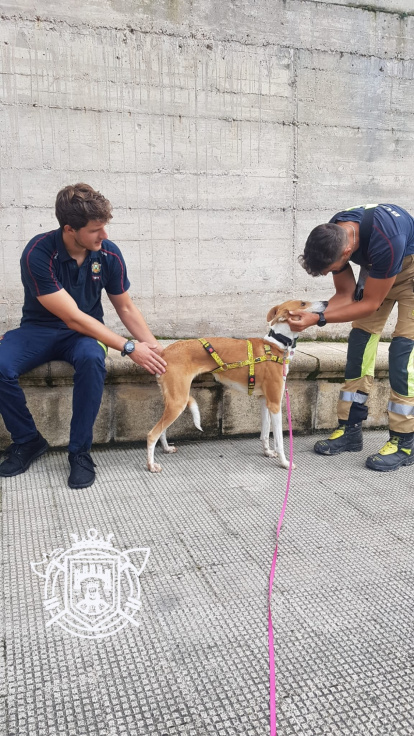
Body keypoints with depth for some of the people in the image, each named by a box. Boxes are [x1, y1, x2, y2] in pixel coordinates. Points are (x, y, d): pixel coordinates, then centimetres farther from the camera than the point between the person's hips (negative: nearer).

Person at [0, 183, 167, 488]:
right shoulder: (38, 254, -24)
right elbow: (72, 316, -25)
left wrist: (153, 346, -11)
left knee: (92, 359, -35)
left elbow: (125, 307, 2)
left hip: (85, 332, 1)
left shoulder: (108, 253, -12)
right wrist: (128, 348, -26)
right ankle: (28, 441, -4)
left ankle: (80, 451, -19)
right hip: (40, 329, -1)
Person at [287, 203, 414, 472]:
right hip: (376, 268, 6)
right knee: (361, 340, -2)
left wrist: (319, 319, -36)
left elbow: (370, 304, -30)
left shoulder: (385, 240, -42)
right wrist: (309, 313, -27)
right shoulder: (332, 237, -21)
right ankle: (351, 429, 5)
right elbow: (346, 295, -11)